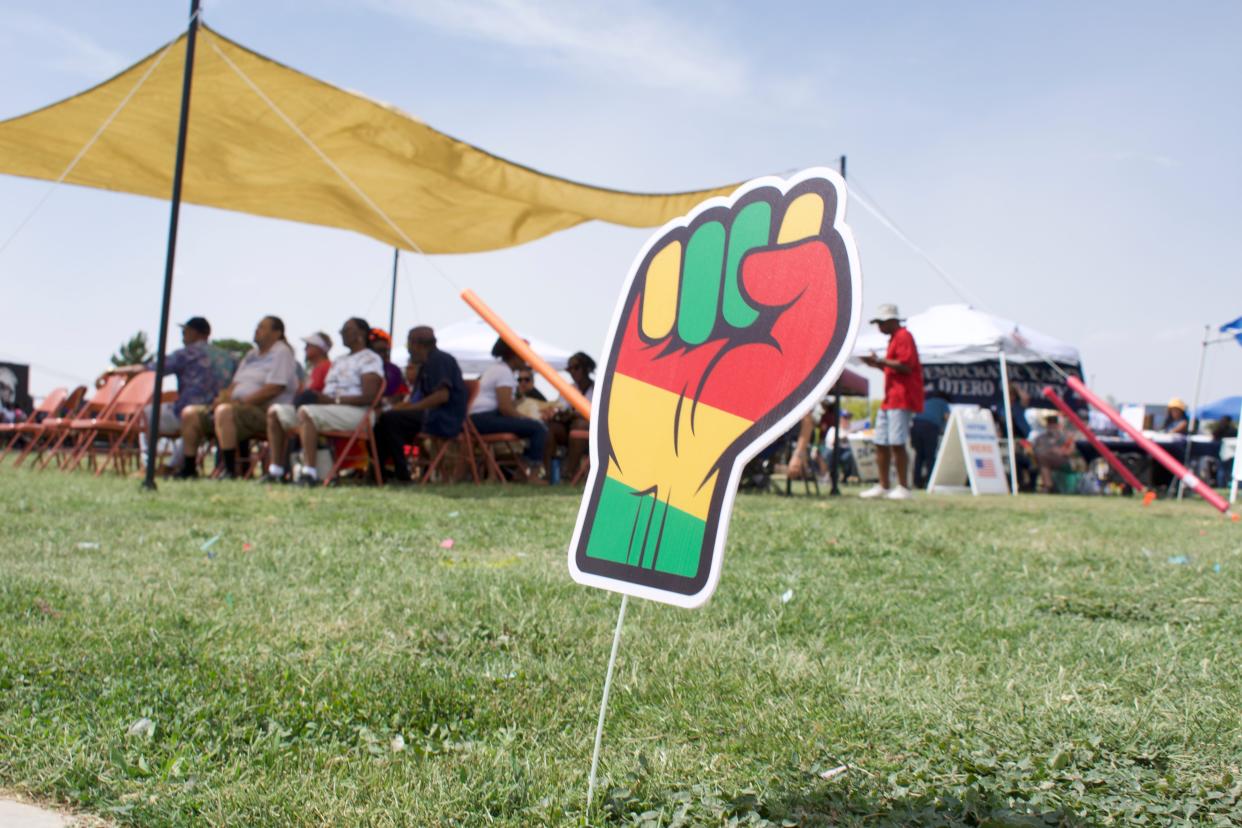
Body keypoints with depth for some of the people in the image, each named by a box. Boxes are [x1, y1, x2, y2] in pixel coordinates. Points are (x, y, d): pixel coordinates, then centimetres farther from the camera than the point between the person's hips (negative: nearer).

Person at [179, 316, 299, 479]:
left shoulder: (282, 352, -2)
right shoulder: (252, 354, 25)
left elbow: (274, 389, -15)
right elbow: (236, 384, 23)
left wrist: (242, 401, -17)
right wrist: (223, 396, 0)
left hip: (266, 411, -9)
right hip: (240, 407, 9)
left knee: (224, 411, -37)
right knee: (190, 413, 1)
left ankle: (230, 471, -36)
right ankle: (188, 469, 4)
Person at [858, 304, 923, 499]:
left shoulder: (903, 337, -9)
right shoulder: (894, 338, 22)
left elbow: (906, 366, -19)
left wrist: (881, 361, -15)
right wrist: (878, 364, 14)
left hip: (901, 399, -10)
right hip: (890, 399, 10)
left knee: (897, 443, -11)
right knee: (881, 443, 9)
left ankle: (903, 488, -7)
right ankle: (883, 486, 14)